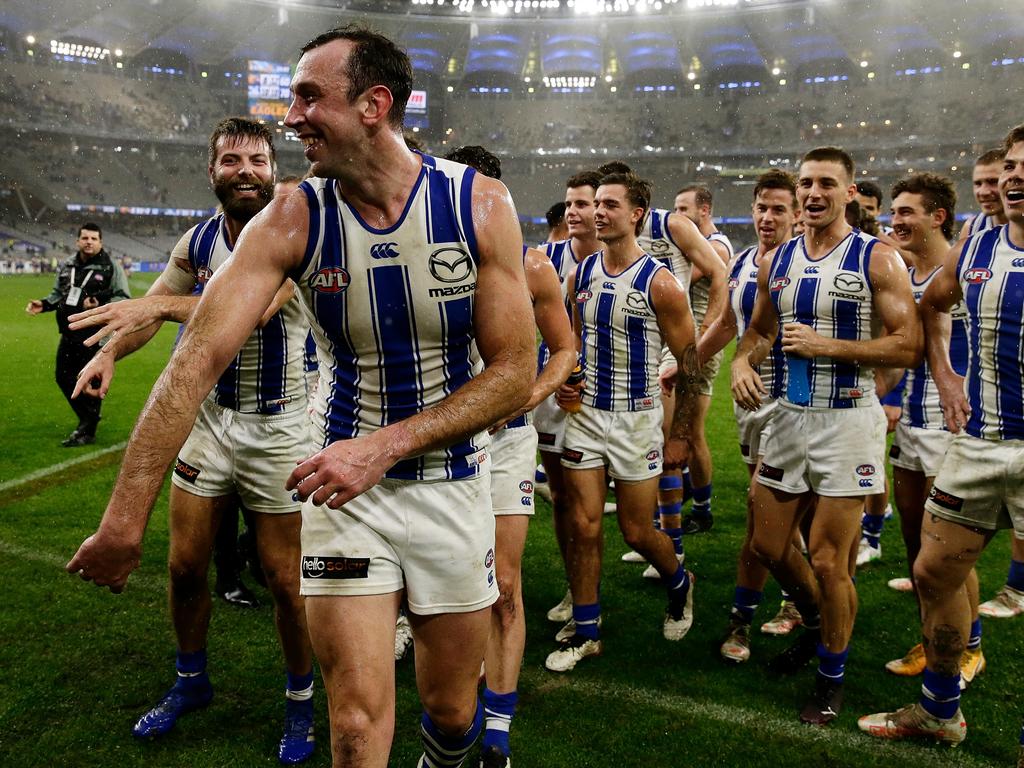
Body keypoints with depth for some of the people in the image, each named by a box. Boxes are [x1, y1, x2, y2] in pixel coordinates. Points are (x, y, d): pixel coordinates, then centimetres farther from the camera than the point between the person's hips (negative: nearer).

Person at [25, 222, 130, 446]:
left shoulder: (111, 266, -6)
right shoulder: (67, 266, 13)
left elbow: (123, 298, -9)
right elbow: (58, 294, 24)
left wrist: (100, 306, -24)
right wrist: (44, 304, 5)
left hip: (95, 337, -7)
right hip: (69, 334, 7)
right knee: (63, 377, 13)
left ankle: (86, 432, 8)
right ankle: (89, 417, 31)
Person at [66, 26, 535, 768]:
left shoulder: (481, 205, -12)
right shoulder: (293, 220, -11)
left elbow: (514, 373, -12)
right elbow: (199, 358, -17)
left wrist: (384, 446, -22)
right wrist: (125, 518, -22)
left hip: (452, 486, 1)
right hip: (343, 488, 0)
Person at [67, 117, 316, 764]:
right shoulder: (198, 242, 6)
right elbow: (152, 310, 16)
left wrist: (165, 303, -38)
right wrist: (110, 351, -2)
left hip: (279, 427, -5)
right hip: (208, 416, 5)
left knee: (285, 578, 2)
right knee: (186, 565, 11)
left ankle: (301, 700, 25)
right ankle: (191, 681, 37)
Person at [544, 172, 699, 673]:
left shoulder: (659, 283, -12)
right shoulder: (582, 274, 5)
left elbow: (689, 359, -7)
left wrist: (681, 435, -6)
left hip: (636, 418, -4)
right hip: (585, 412, 4)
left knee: (637, 531, 6)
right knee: (584, 525, 5)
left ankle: (679, 585, 38)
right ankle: (585, 631, 19)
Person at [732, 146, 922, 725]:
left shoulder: (878, 259, -8)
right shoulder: (777, 261, 8)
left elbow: (909, 347, -14)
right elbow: (759, 329, 19)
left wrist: (827, 346, -20)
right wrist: (742, 361, -2)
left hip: (848, 421, -6)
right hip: (791, 415, 6)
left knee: (829, 559, -1)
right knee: (769, 545, 13)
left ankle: (832, 677, 23)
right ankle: (818, 624, 43)